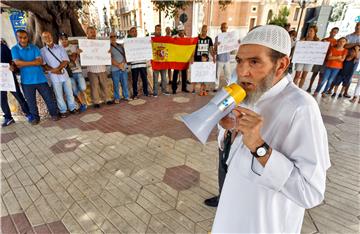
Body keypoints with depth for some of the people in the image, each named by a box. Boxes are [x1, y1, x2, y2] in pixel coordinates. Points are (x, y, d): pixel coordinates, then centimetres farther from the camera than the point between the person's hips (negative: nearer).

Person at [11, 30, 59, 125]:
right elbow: (17, 63, -14)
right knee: (31, 101, 10)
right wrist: (34, 62, -12)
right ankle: (35, 117, 26)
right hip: (26, 81, 0)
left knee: (49, 98, 5)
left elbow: (40, 61, -11)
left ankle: (54, 114, 22)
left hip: (40, 78, 0)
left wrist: (23, 64, -13)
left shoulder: (34, 48, 2)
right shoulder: (14, 49, 1)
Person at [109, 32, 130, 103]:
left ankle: (126, 96, 21)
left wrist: (123, 63, -7)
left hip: (124, 68, 4)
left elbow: (125, 55, 9)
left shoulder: (121, 46, 13)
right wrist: (118, 65, -12)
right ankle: (117, 98, 12)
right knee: (116, 85, 1)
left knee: (125, 83, 8)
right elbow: (110, 59, -8)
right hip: (115, 69, -4)